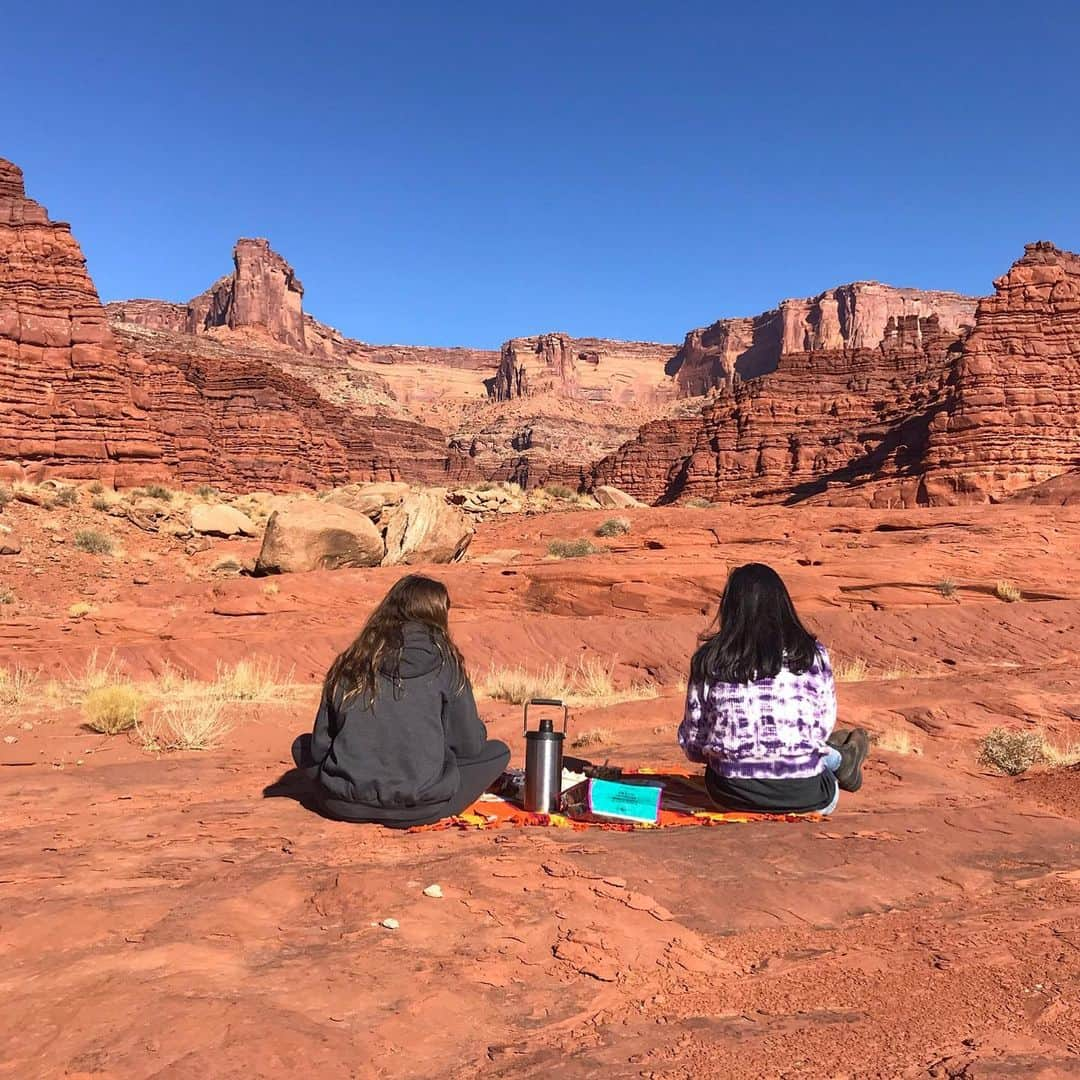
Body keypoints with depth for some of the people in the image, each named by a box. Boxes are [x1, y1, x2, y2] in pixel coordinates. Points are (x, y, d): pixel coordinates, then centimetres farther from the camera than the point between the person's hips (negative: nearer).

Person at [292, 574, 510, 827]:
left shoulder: (350, 662, 1)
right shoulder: (445, 662, -5)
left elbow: (320, 742, 5)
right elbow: (470, 745, 0)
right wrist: (478, 730, 23)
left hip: (345, 805, 0)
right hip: (419, 810, 1)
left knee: (303, 745, 27)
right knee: (498, 752, 13)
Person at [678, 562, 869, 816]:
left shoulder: (708, 660, -5)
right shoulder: (812, 654, -4)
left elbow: (692, 740, 0)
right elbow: (824, 727, 3)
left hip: (731, 794, -1)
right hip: (801, 794, 2)